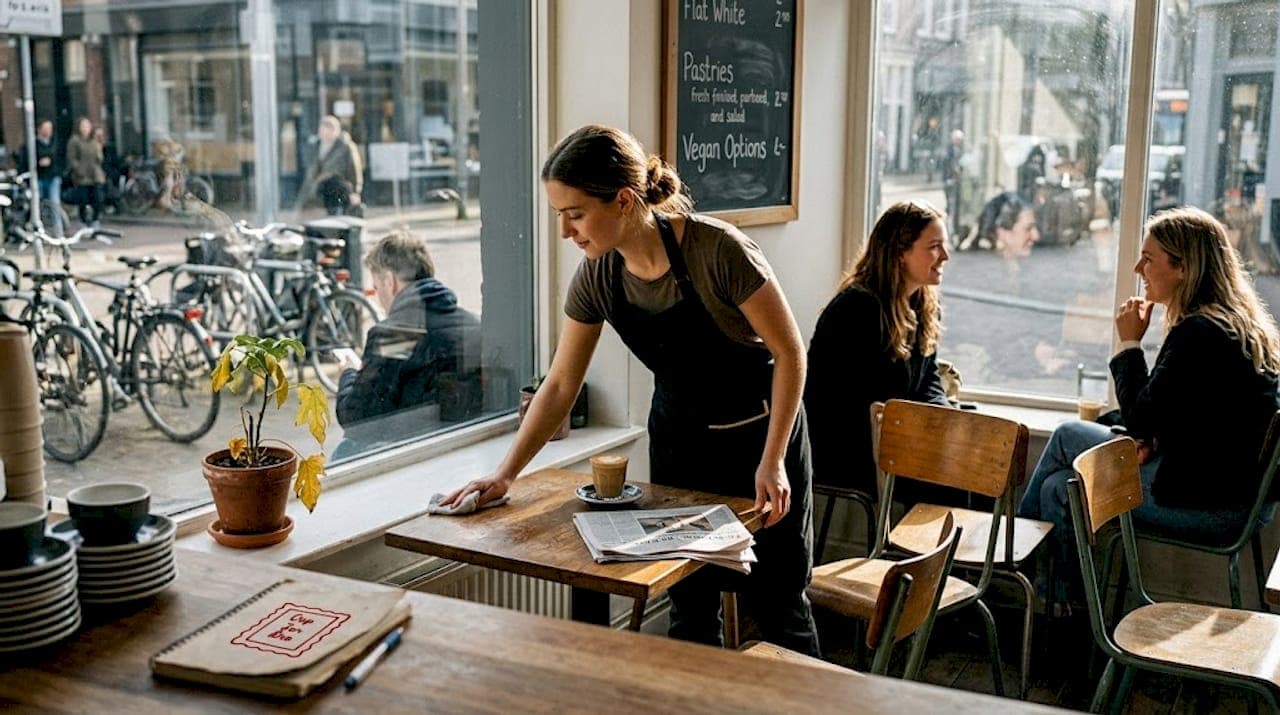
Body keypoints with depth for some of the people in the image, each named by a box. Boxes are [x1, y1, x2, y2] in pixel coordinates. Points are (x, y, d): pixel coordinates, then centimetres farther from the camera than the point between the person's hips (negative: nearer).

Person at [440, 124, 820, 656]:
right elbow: (560, 384, -1)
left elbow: (789, 351, -18)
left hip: (760, 436, -4)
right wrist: (506, 473, -7)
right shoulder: (597, 277, -10)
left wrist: (772, 460, -19)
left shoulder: (716, 249, -27)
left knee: (776, 607, 5)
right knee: (689, 609, 8)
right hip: (678, 439, 5)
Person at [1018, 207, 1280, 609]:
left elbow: (1140, 421, -19)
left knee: (1058, 491, 3)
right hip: (1233, 488, 10)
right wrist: (1153, 439, 0)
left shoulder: (1197, 333, -23)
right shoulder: (1241, 324, 9)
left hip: (1206, 503, -10)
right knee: (1067, 436, 18)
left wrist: (1129, 343, -8)